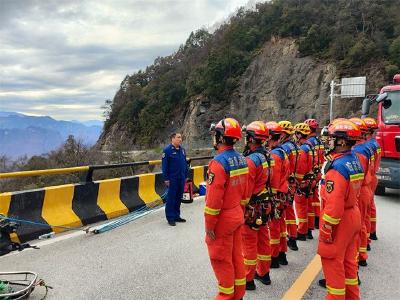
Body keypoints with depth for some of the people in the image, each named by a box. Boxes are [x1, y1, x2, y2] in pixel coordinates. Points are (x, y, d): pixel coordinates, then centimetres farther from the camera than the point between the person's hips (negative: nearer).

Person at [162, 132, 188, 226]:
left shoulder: (182, 150, 7)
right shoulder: (167, 150, -11)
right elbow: (164, 166, -11)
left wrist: (186, 175, 11)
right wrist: (166, 179, -12)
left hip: (182, 178, 6)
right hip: (172, 179, -6)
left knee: (179, 197, 14)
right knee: (171, 198, 1)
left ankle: (177, 216, 26)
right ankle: (170, 218, 10)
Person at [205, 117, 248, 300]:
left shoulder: (218, 163, -23)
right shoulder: (241, 160, 2)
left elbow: (214, 199, -23)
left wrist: (209, 225, -14)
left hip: (223, 219, -8)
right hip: (237, 215, 8)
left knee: (222, 259, 9)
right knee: (236, 255, 19)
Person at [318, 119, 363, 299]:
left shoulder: (337, 167, -25)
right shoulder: (354, 161, 4)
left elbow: (334, 204, -27)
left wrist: (326, 230, -19)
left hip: (339, 220, -9)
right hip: (353, 215, 9)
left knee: (333, 261, 5)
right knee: (348, 260, 21)